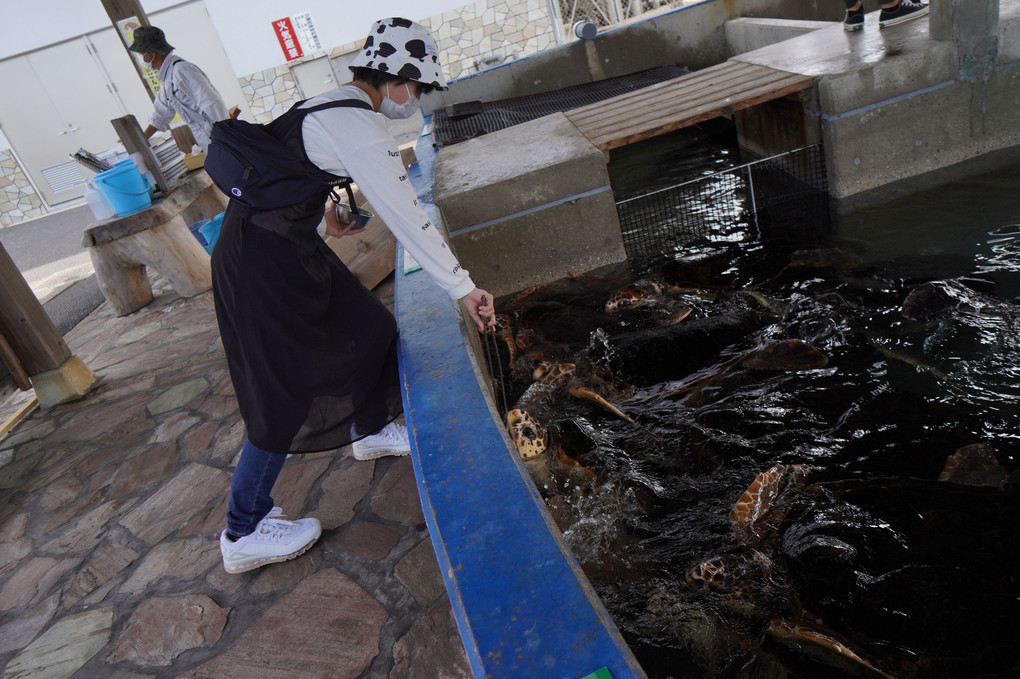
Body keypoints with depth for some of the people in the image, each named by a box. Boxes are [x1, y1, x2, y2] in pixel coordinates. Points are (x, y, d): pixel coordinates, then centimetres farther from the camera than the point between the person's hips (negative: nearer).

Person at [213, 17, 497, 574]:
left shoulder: (330, 104, 11)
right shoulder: (359, 127, -19)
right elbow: (407, 219, -21)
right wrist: (462, 288, -16)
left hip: (280, 242, 10)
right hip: (263, 262, -10)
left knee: (367, 331, 18)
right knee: (287, 392, -3)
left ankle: (371, 431, 42)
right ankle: (244, 534, 11)